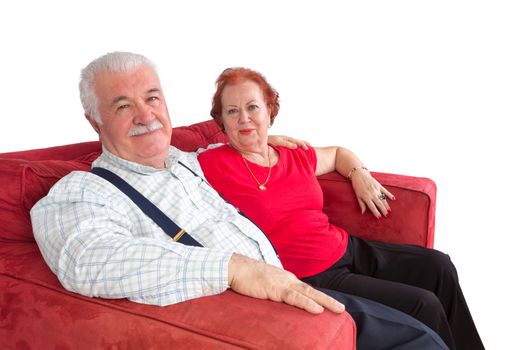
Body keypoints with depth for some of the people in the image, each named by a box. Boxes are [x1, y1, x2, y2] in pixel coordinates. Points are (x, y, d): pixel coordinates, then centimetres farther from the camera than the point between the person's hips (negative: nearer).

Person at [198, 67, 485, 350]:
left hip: (348, 249, 8)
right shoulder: (212, 165, -10)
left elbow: (338, 153, 27)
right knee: (423, 305, -12)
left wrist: (359, 173, 8)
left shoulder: (296, 157, 8)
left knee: (438, 266, 8)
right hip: (309, 278, -7)